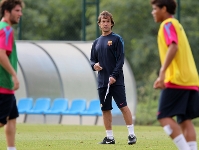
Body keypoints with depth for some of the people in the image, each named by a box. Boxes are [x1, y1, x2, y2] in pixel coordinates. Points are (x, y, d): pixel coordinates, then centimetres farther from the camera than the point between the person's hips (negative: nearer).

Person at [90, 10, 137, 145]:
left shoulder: (117, 39, 0)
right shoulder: (96, 42, 16)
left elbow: (120, 59, -7)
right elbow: (92, 59, 21)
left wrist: (114, 76, -16)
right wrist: (94, 65, -4)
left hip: (116, 81, -5)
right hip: (102, 82, 5)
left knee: (123, 106, -10)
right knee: (105, 109, 5)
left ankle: (132, 134, -7)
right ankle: (110, 137, 10)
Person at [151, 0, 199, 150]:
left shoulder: (168, 24, -4)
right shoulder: (177, 25, 24)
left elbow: (173, 47, -20)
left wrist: (162, 73, -27)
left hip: (177, 80, -9)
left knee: (164, 117, -10)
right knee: (185, 120, 4)